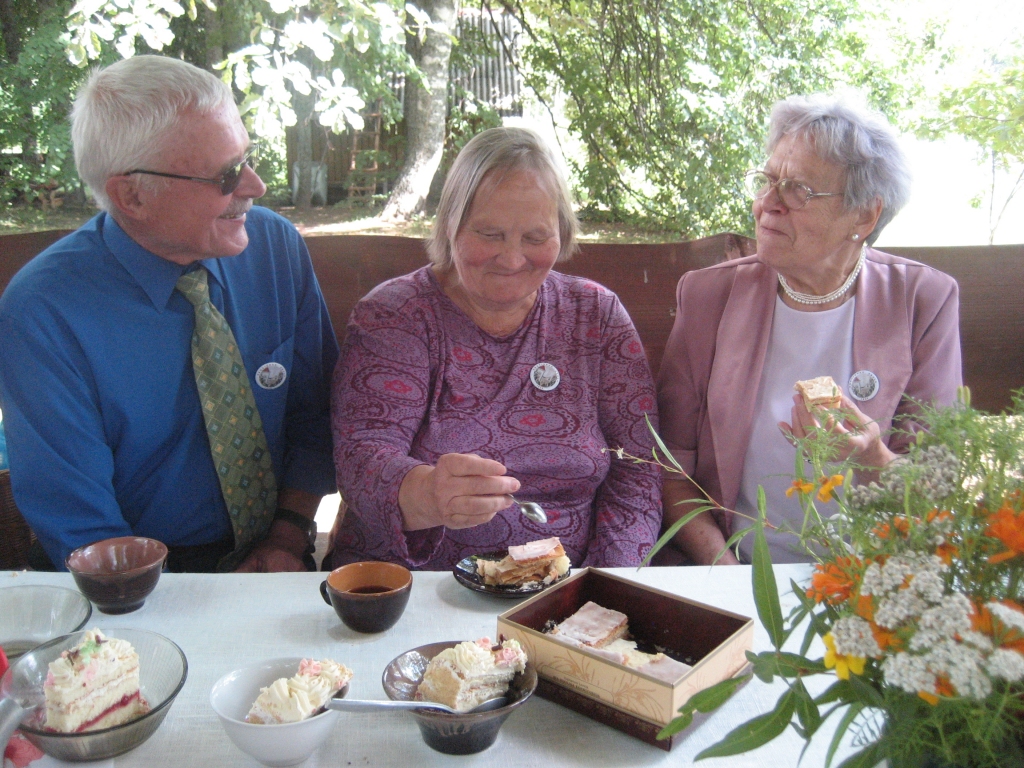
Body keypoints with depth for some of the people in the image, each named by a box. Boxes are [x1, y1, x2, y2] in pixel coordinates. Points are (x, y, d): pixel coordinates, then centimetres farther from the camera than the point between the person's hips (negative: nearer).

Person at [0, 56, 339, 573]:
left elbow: (315, 411, 5)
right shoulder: (42, 312, -14)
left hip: (272, 566, 3)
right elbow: (76, 526, -10)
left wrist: (290, 534, -7)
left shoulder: (277, 245, -4)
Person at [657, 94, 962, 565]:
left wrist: (871, 460, -20)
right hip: (740, 578, 0)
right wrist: (724, 568, -16)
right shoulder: (707, 296, 0)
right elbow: (672, 468, -1)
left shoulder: (924, 303, -1)